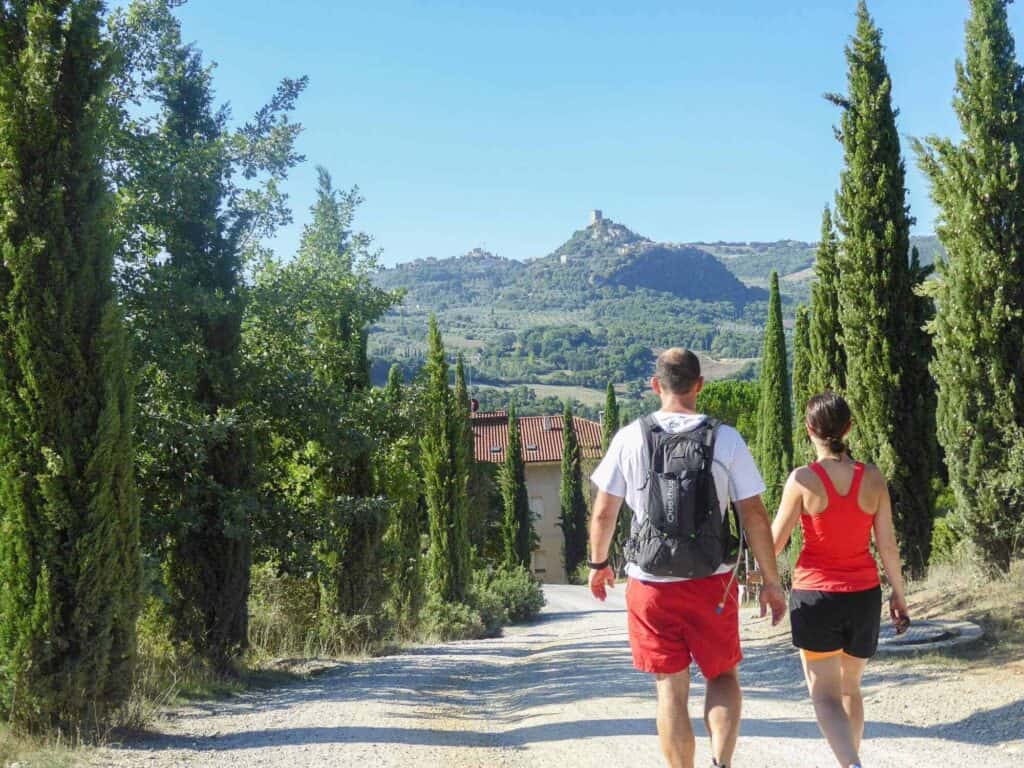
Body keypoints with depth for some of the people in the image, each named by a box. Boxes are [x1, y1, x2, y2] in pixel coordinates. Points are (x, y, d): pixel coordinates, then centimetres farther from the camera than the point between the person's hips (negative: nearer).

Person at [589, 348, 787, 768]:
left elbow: (603, 513, 0)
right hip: (712, 581, 0)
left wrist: (598, 564, 17)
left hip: (651, 583, 0)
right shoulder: (726, 439, -4)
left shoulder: (630, 438, -3)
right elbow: (754, 516, -5)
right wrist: (771, 582, 4)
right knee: (723, 675, 18)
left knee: (671, 687, 11)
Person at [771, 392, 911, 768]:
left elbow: (775, 542, -7)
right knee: (850, 687, 22)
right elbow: (887, 545, -1)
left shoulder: (803, 479, -13)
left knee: (825, 695, 1)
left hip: (816, 595, -4)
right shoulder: (872, 478, -4)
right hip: (864, 595, 4)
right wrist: (899, 595, 12)